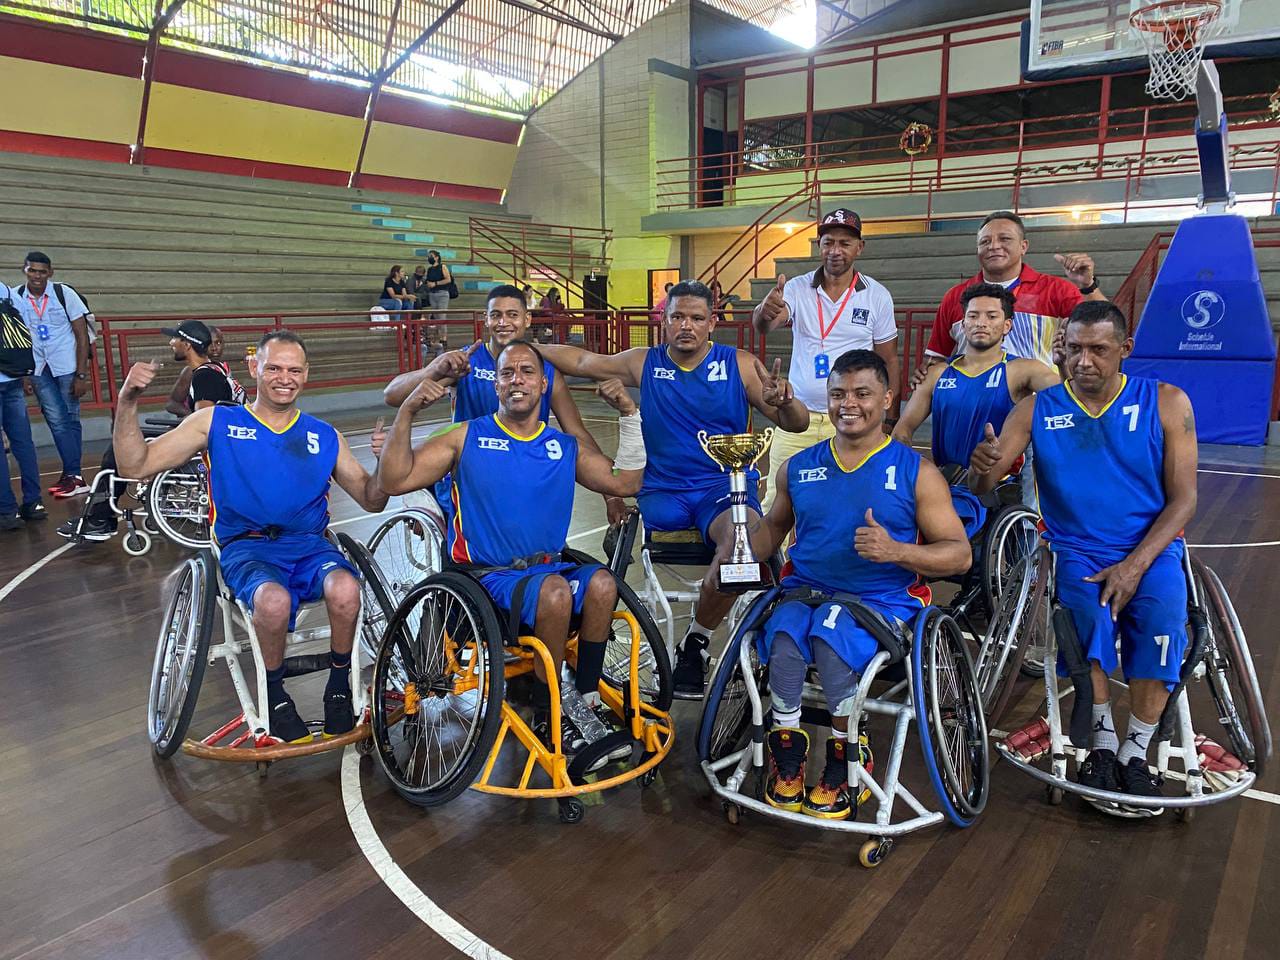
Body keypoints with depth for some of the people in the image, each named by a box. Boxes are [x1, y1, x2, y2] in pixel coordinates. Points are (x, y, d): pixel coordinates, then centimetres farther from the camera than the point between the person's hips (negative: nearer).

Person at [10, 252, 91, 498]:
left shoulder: (64, 293, -5)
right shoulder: (15, 298, 2)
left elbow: (82, 334, -4)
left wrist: (81, 374, -8)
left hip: (67, 368, -2)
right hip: (39, 371, 2)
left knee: (70, 420, 2)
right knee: (57, 421, -2)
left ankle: (71, 475, 7)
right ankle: (73, 476, 2)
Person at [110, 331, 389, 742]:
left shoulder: (325, 437, 12)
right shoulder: (215, 423, 8)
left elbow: (372, 501, 12)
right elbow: (135, 466, 2)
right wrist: (127, 403, -13)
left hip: (309, 545, 2)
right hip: (244, 550, -1)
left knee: (345, 590, -33)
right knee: (274, 601, -36)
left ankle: (339, 684, -5)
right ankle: (274, 692, -6)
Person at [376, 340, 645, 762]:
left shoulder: (566, 447, 12)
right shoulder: (467, 438, 2)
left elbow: (626, 482, 9)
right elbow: (394, 480, -4)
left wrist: (629, 414, 4)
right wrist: (406, 413, -15)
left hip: (548, 567, 4)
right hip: (488, 577, -3)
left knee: (601, 583, -28)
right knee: (555, 590, -33)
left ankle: (584, 701, -13)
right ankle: (547, 715, -14)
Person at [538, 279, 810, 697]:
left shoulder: (740, 365, 4)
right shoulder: (644, 363, 9)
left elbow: (797, 424, 2)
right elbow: (580, 360, 17)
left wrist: (784, 401, -20)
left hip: (725, 487, -1)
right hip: (661, 490, 2)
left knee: (748, 540, -34)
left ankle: (697, 641, -9)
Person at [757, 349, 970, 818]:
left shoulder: (916, 471, 3)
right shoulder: (798, 467, 13)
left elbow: (960, 554, -1)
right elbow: (774, 527, 26)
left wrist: (896, 551, -19)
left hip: (883, 599, -2)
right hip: (805, 590, 3)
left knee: (831, 633, -34)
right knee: (783, 632, -31)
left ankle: (844, 755, -8)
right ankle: (787, 747, -8)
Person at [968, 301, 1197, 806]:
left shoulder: (1166, 403, 2)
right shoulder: (1037, 409, 3)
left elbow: (1183, 499, -1)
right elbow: (982, 488, -3)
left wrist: (1134, 566, -16)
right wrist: (982, 467, -30)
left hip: (1151, 548, 0)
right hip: (1077, 550, 0)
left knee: (1162, 614, -31)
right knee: (1086, 608, -32)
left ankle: (1136, 752, -14)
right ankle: (1102, 742, -14)